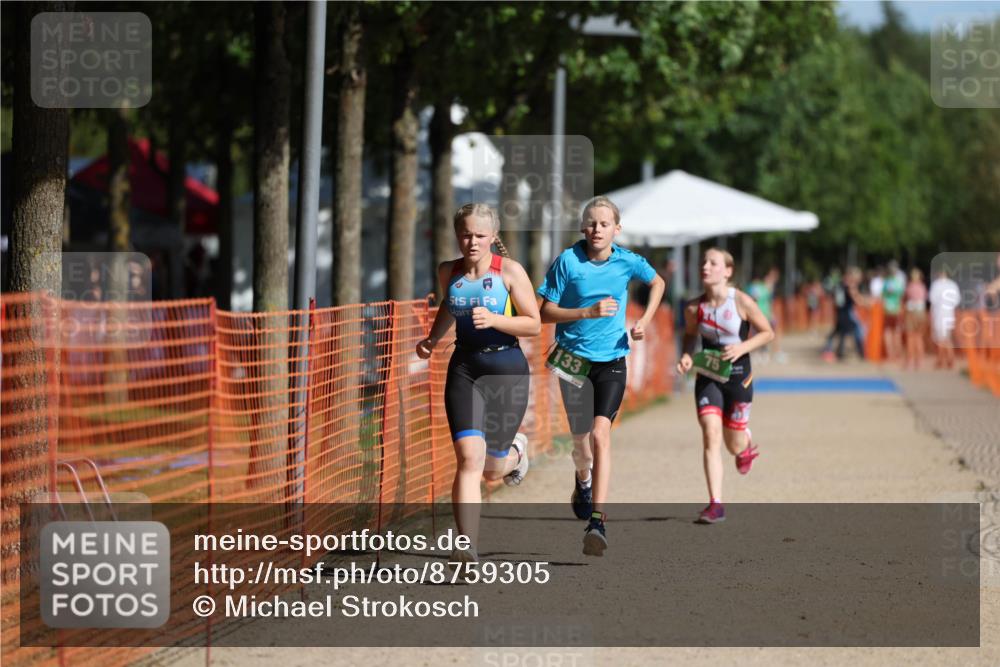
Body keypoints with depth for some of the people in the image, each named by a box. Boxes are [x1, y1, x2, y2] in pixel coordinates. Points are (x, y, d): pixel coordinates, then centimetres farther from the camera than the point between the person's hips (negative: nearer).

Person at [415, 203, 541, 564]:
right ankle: (468, 546, -21)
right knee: (469, 457, -17)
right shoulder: (448, 272, 5)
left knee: (492, 467, 9)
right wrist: (432, 338, 15)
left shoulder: (509, 271, -7)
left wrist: (494, 320, -21)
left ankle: (515, 451, 48)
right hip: (464, 368, 2)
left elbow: (534, 324, -8)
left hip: (506, 370, -2)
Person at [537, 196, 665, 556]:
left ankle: (597, 522, -26)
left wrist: (644, 321, 3)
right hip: (573, 360, 1)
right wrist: (588, 312, -21)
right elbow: (546, 312, -8)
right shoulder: (567, 261, -10)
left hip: (612, 361, -1)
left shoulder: (628, 262, -5)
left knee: (600, 434, -19)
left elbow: (657, 283, 17)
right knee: (581, 441, 9)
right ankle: (583, 480, 48)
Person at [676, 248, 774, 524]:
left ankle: (746, 447, 49)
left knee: (734, 445, 8)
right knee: (710, 435, -15)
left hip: (737, 376, -1)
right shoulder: (694, 308, -5)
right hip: (707, 377, 1)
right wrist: (687, 356, -5)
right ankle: (716, 505, -14)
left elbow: (767, 333, -4)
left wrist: (742, 348, -19)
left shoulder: (742, 302, -14)